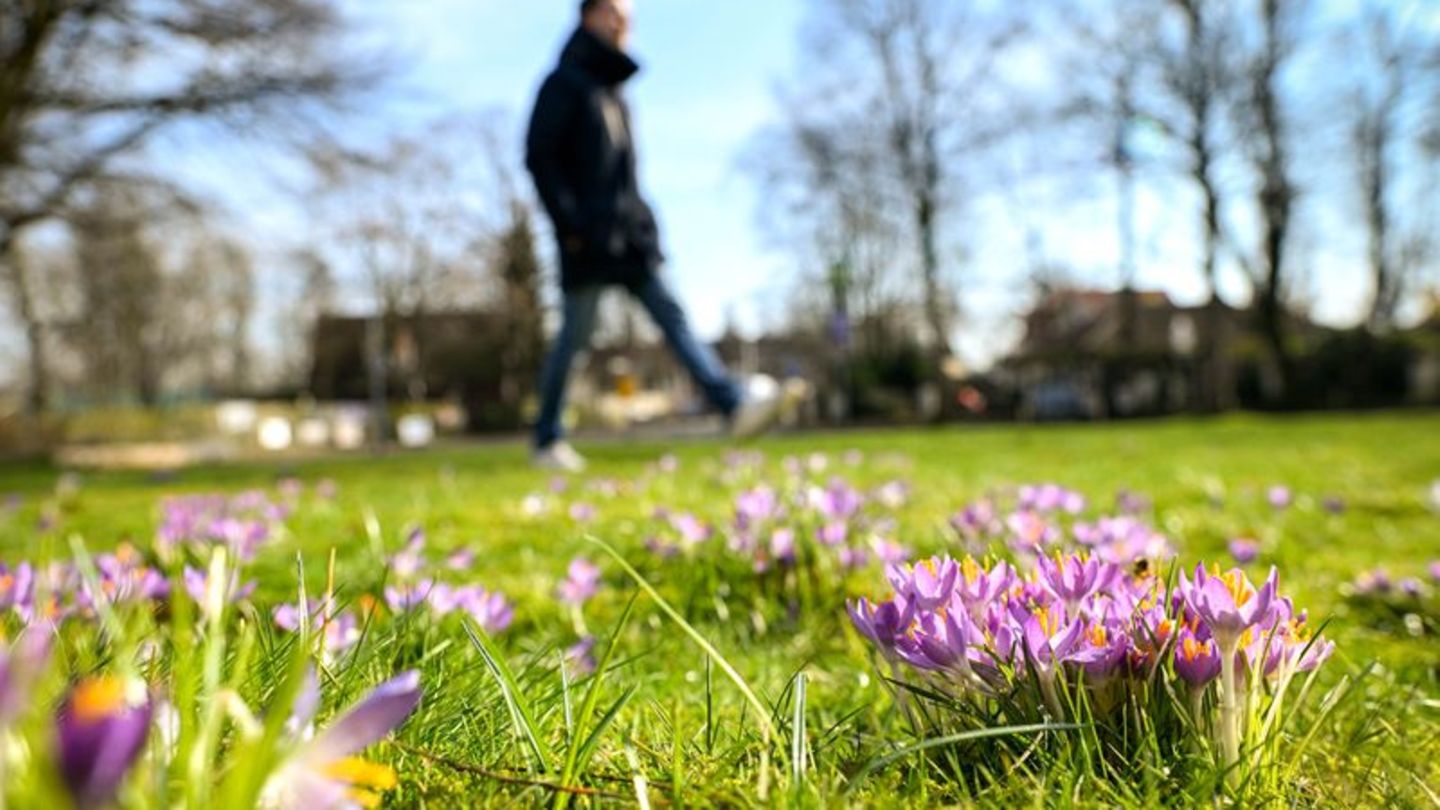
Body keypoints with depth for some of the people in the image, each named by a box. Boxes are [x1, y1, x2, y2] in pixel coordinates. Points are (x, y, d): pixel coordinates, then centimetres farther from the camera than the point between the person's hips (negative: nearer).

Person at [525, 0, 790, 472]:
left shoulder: (613, 90, 21)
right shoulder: (564, 83, -2)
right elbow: (538, 156, -11)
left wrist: (638, 224, 15)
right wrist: (568, 223, -17)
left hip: (628, 237, 7)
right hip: (588, 241, -7)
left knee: (672, 315, -3)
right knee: (574, 336, -2)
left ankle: (735, 407, -12)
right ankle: (547, 441, 10)